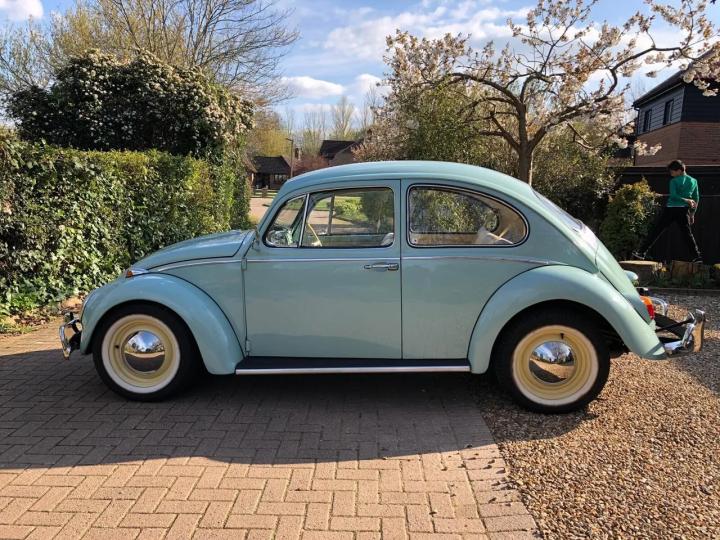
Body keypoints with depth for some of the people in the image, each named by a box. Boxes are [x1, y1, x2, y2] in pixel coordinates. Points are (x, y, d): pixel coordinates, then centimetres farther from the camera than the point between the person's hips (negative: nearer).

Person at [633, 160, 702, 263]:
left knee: (656, 231, -2)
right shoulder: (693, 181, 12)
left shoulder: (674, 181, -2)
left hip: (671, 209, -4)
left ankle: (642, 252, -4)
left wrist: (686, 200, -10)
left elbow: (673, 195, -17)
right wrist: (692, 214, 19)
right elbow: (696, 199, 15)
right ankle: (697, 256, 6)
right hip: (684, 211, 4)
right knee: (688, 234, 9)